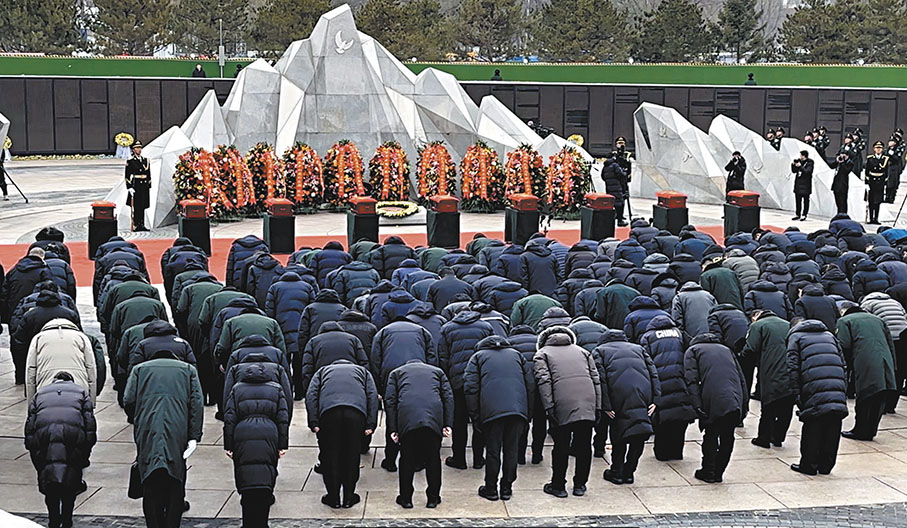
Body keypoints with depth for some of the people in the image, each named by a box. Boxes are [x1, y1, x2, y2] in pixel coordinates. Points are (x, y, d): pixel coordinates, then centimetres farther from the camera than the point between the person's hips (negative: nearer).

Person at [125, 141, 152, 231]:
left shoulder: (146, 160, 13)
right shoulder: (130, 161, -2)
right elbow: (127, 176, -5)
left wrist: (149, 187, 11)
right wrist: (130, 187, -12)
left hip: (144, 186, 5)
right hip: (135, 187, -5)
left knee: (143, 206, 8)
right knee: (135, 207, -5)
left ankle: (142, 225, 13)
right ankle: (135, 226, -2)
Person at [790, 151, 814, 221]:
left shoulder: (809, 163, -8)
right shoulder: (799, 161, 9)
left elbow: (807, 172, -21)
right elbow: (794, 171, 13)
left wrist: (800, 166, -26)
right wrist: (793, 165, -3)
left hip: (805, 185, -6)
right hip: (798, 184, 6)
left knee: (805, 200, 1)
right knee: (798, 200, 10)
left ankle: (804, 215, 6)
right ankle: (798, 215, 17)